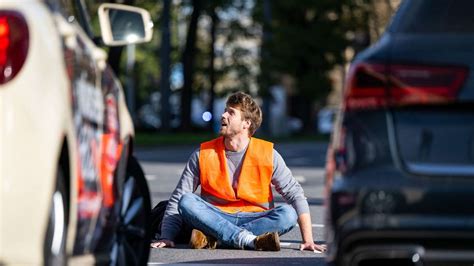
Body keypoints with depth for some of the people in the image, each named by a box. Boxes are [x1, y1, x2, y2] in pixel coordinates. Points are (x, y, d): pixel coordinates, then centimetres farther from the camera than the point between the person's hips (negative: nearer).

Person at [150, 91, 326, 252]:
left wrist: (307, 239, -14)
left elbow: (295, 194, -4)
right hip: (215, 218, 0)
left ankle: (213, 238, -31)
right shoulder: (203, 154, 0)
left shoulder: (268, 154, -2)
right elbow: (177, 200, 0)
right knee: (186, 201, -27)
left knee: (288, 214, -29)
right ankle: (250, 240, -38)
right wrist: (166, 238, -14)